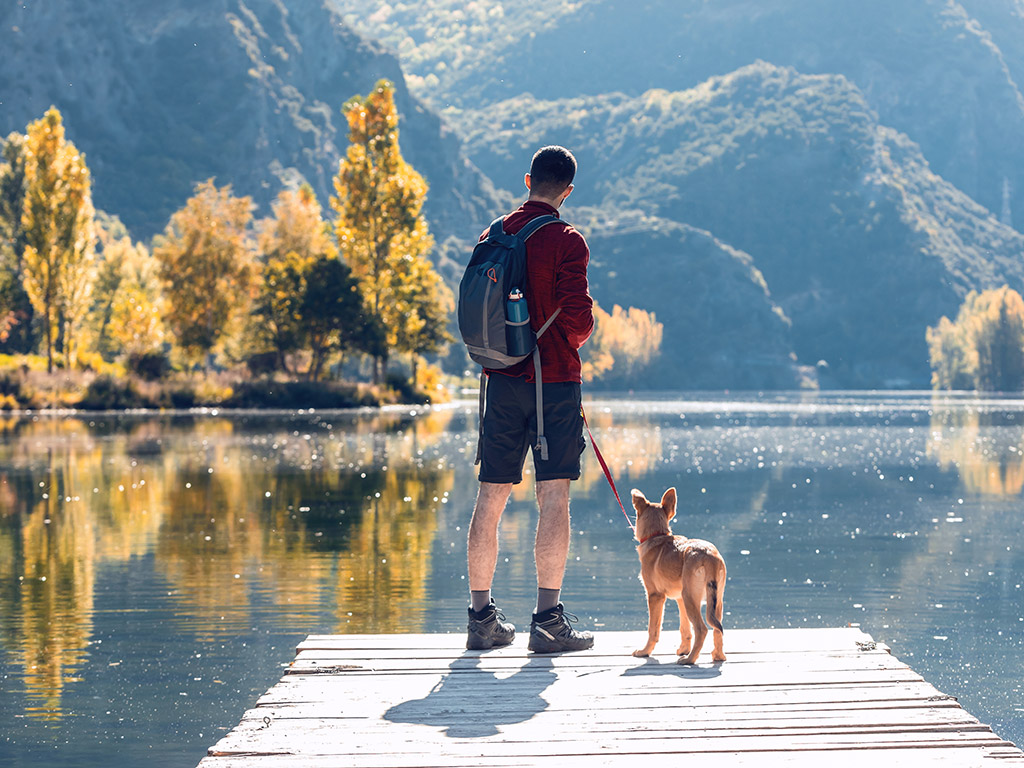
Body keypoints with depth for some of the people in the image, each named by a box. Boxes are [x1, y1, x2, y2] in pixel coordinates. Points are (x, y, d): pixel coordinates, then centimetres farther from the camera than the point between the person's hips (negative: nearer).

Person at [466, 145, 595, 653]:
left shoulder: (492, 237, 8)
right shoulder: (566, 242, -9)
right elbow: (577, 319, -14)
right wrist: (573, 339, 7)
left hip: (502, 380, 5)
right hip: (555, 381, -5)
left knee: (491, 498, 9)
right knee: (554, 498, -2)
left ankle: (482, 618, 13)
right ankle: (548, 620, -5)